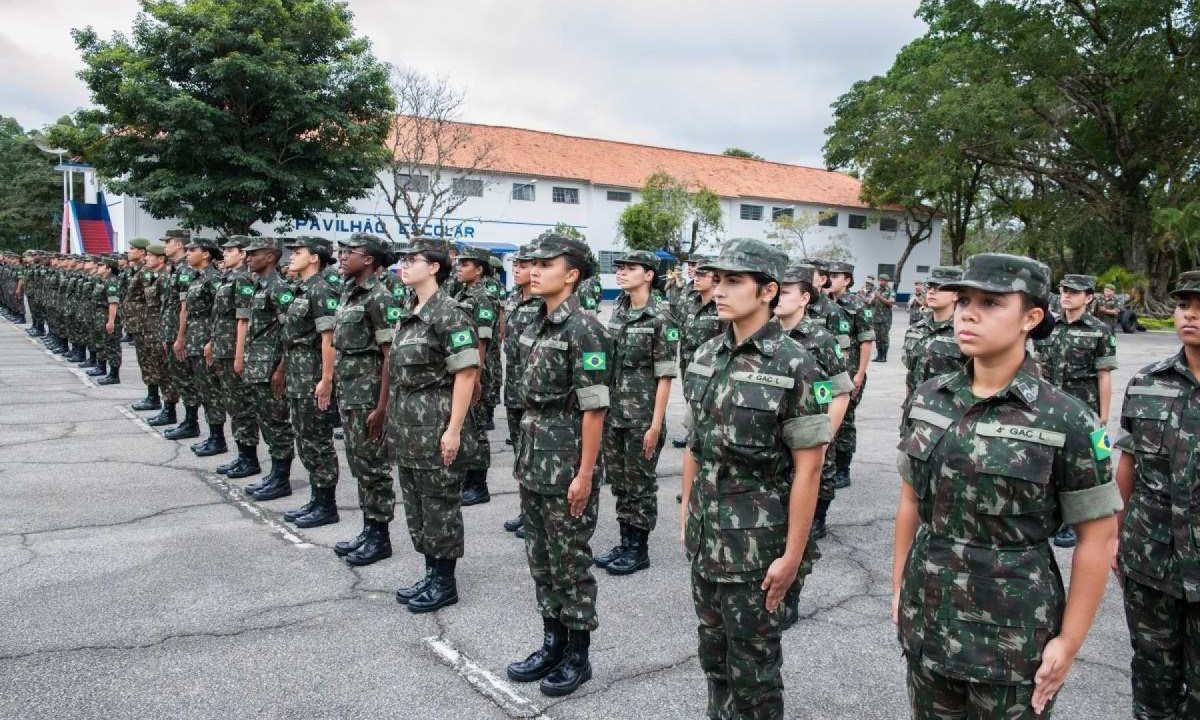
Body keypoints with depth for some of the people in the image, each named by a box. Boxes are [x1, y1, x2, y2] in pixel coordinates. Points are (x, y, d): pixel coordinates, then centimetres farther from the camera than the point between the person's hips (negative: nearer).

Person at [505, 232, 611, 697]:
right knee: (540, 558, 16)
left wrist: (585, 474, -19)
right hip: (534, 462, 8)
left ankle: (578, 655, 20)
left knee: (570, 562, 4)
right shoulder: (539, 325, 9)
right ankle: (553, 643, 31)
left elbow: (594, 408, -18)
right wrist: (526, 457, 15)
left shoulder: (583, 329, -15)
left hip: (567, 466, -8)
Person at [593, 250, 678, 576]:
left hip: (642, 415, -6)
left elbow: (665, 375, -12)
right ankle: (625, 543, 27)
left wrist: (655, 424, -15)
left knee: (640, 482, 5)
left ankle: (639, 550, 18)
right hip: (613, 412, 6)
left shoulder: (660, 316, -11)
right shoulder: (618, 310, 8)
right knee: (618, 481, 14)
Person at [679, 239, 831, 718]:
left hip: (755, 540, -5)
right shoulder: (706, 357, 3)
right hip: (704, 534, 6)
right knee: (713, 646, 20)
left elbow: (808, 468, -14)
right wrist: (686, 511, 12)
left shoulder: (794, 366, -15)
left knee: (752, 657, 10)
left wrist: (792, 554, -14)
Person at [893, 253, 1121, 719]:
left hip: (1012, 634, -4)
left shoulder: (1065, 420, -14)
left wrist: (1068, 642, -7)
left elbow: (1097, 536, -8)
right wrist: (899, 588, 9)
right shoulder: (928, 399, -2)